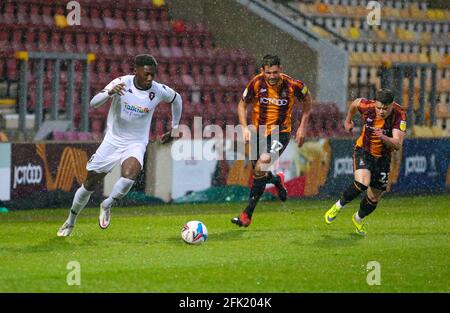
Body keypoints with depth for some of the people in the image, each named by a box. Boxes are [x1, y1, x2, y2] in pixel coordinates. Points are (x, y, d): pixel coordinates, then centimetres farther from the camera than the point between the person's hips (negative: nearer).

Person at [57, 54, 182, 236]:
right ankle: (70, 223, 31)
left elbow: (176, 99, 13)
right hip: (112, 140, 0)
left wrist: (174, 129, 17)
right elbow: (93, 103, -23)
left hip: (136, 144, 0)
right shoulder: (122, 83, -16)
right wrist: (110, 92, -43)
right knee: (89, 184, 8)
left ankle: (107, 206, -6)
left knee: (129, 175, -33)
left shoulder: (159, 91, -11)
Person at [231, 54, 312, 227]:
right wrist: (245, 128, -10)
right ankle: (277, 180, 44)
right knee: (258, 173, 6)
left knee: (261, 168, -22)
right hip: (259, 132, 4)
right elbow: (242, 104, 3)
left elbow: (307, 100, 5)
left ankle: (247, 214, -13)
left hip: (281, 132, -3)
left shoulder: (293, 85, -16)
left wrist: (302, 127, 2)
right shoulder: (256, 83, -13)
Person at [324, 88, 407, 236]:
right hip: (363, 151, -1)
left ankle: (359, 218, 42)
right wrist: (348, 120, 20)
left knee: (374, 198, 10)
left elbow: (397, 144, -31)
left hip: (383, 157, 1)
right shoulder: (367, 106, -21)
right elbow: (355, 103, 5)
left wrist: (383, 137, -49)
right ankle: (339, 206, -3)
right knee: (362, 183, -29)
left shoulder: (399, 115, -24)